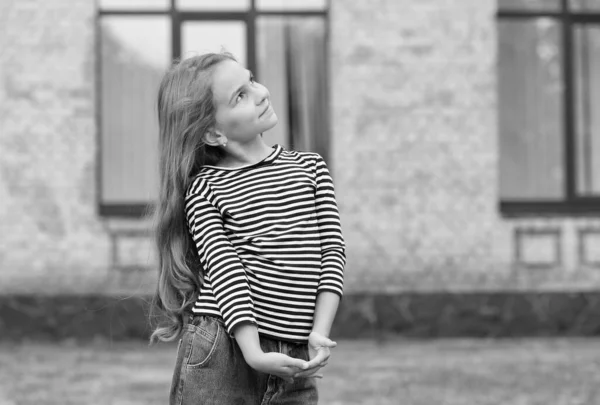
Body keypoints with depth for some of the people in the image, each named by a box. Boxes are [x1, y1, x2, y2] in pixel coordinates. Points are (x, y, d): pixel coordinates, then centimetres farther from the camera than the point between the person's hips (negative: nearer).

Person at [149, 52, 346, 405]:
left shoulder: (310, 167, 12)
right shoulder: (204, 189, 0)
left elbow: (332, 250, 5)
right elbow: (224, 270, -10)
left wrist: (320, 333, -8)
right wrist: (254, 353, -21)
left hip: (295, 359, 3)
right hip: (221, 352, -3)